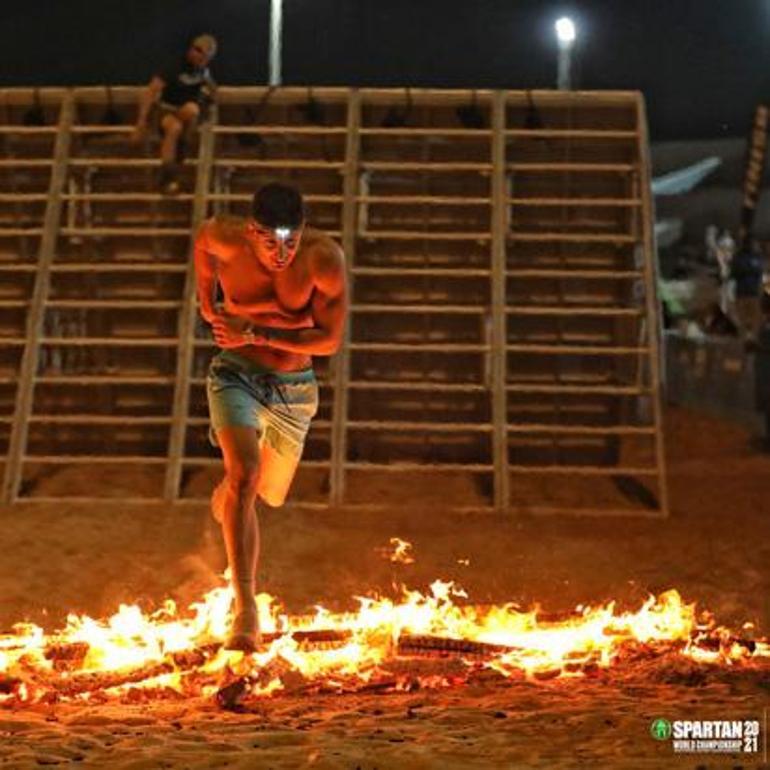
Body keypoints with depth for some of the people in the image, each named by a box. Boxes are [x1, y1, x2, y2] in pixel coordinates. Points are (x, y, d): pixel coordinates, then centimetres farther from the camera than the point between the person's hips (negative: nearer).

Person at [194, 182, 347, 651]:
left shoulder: (325, 258, -21)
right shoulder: (224, 239, -18)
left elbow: (330, 340, -18)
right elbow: (202, 237, 8)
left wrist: (255, 335, -24)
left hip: (294, 390, 2)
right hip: (237, 377, -2)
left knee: (269, 492, 21)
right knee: (244, 476, -27)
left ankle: (228, 492, 60)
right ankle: (246, 610, -30)